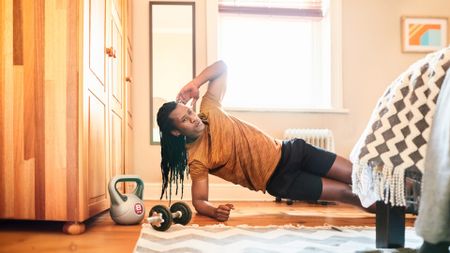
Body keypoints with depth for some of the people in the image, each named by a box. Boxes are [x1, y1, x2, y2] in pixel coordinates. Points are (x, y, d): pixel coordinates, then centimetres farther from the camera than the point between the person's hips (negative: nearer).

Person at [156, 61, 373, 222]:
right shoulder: (197, 159, -15)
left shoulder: (209, 111, -5)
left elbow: (222, 66, 1)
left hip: (286, 151, 4)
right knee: (344, 192, -4)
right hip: (278, 180, -4)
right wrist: (214, 211, -38)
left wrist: (194, 83, -15)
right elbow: (199, 201, -15)